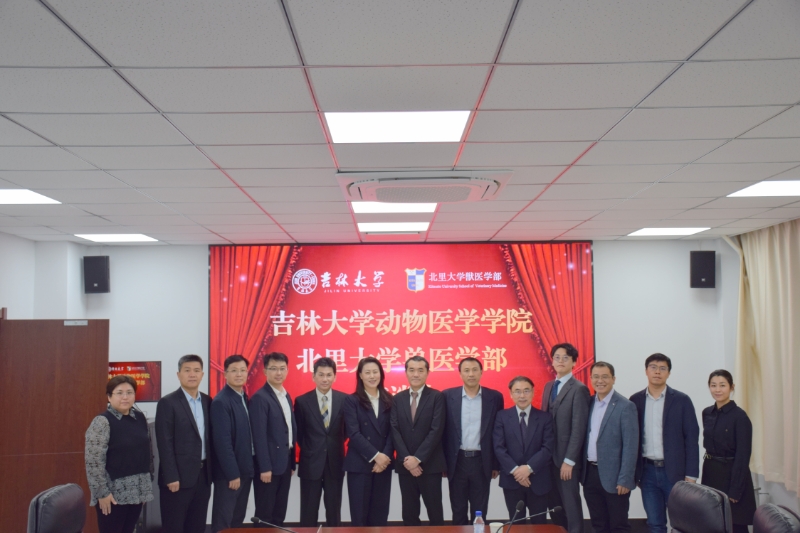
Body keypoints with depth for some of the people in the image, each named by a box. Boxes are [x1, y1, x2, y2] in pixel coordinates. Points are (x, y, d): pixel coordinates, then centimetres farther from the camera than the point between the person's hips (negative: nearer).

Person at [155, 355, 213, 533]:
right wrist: (171, 477, -16)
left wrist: (210, 470, 6)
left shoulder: (207, 401, 9)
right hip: (179, 475, -5)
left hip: (203, 474, 6)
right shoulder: (168, 403, -8)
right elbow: (165, 444, -12)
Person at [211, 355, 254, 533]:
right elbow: (222, 442, -21)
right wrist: (233, 474, -20)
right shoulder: (221, 401, -17)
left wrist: (244, 470, 8)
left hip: (245, 469, 8)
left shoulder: (244, 398, 9)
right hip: (228, 473, -8)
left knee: (238, 518, 16)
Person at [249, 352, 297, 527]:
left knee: (279, 513, 14)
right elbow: (259, 435, -18)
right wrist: (265, 467, -19)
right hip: (269, 464, -8)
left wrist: (292, 462, 11)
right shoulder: (260, 398, -14)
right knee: (265, 514, 2)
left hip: (285, 462, 8)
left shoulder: (287, 396, 12)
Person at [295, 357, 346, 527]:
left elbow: (347, 430, 8)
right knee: (308, 513, 6)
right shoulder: (302, 401, -3)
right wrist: (309, 450, 4)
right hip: (310, 463, -1)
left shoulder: (344, 399, -1)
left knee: (334, 511, 12)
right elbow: (299, 433, 4)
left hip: (335, 463, 1)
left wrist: (335, 446, 3)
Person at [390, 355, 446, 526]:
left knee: (435, 513, 5)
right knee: (409, 514, 10)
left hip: (430, 465, -3)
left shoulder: (437, 397, -3)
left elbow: (436, 430, -11)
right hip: (405, 465, 3)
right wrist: (406, 459, -12)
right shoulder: (398, 399, 8)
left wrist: (418, 458, -16)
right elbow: (395, 431, 1)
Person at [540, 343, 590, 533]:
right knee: (554, 505, 12)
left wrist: (569, 460, -15)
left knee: (571, 505, 2)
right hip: (549, 456, 7)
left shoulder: (578, 389, -10)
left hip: (566, 458, -7)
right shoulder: (549, 386, 13)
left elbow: (578, 428, -14)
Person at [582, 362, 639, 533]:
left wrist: (624, 480, -16)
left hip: (613, 476, -5)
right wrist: (582, 470, 5)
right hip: (590, 473, 5)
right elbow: (585, 438, 10)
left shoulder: (625, 406, -10)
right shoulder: (589, 403, 7)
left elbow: (630, 447, -13)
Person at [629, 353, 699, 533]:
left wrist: (691, 475, -8)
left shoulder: (681, 400, -2)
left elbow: (691, 439, -3)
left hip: (675, 471, -2)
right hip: (647, 471, 2)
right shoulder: (635, 400, 4)